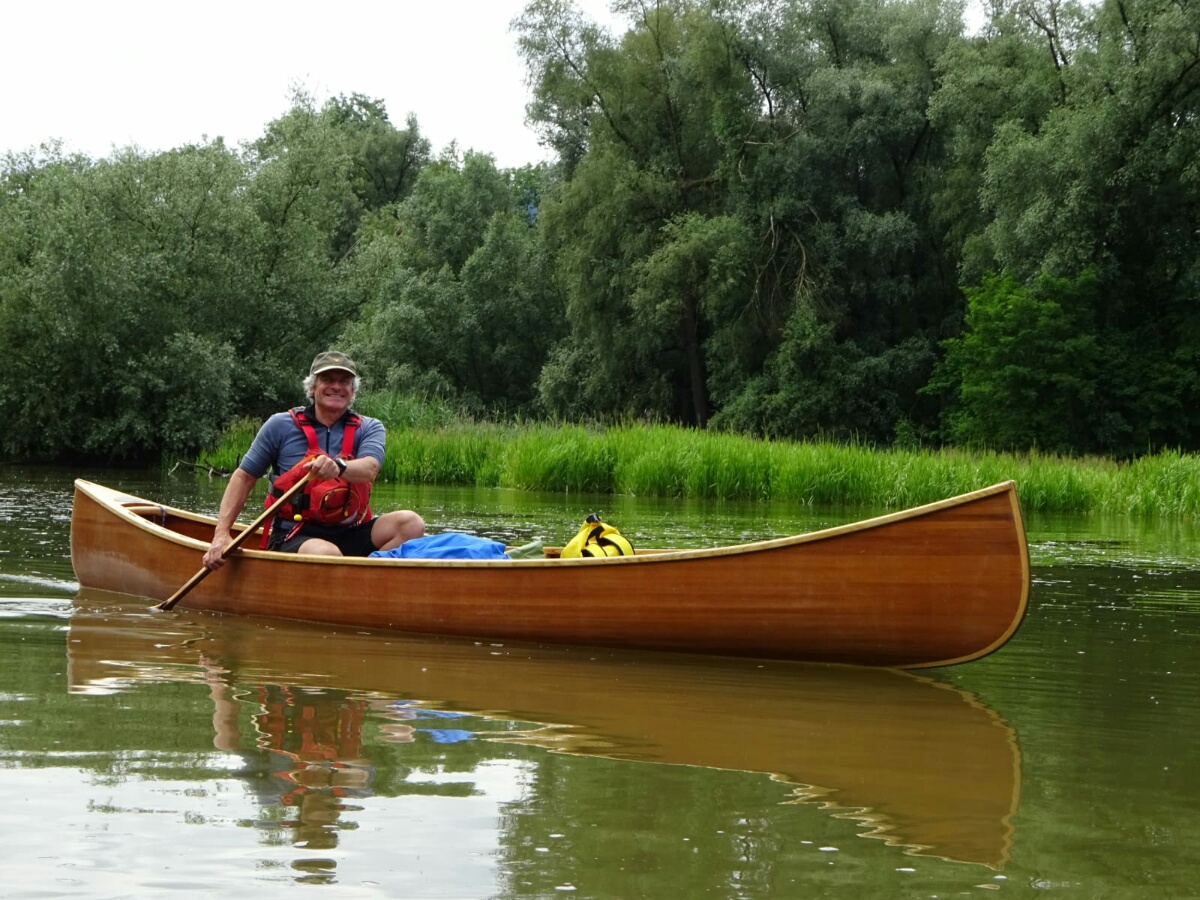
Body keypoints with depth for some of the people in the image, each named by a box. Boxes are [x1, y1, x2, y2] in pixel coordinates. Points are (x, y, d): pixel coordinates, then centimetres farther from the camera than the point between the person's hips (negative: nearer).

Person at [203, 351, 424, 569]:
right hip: (293, 537, -3)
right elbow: (244, 477, 9)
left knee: (410, 523, -24)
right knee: (327, 554, -39)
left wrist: (338, 467, -39)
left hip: (349, 535, 4)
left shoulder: (369, 428, 7)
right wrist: (221, 534, -2)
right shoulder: (281, 425, 4)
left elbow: (369, 469, -14)